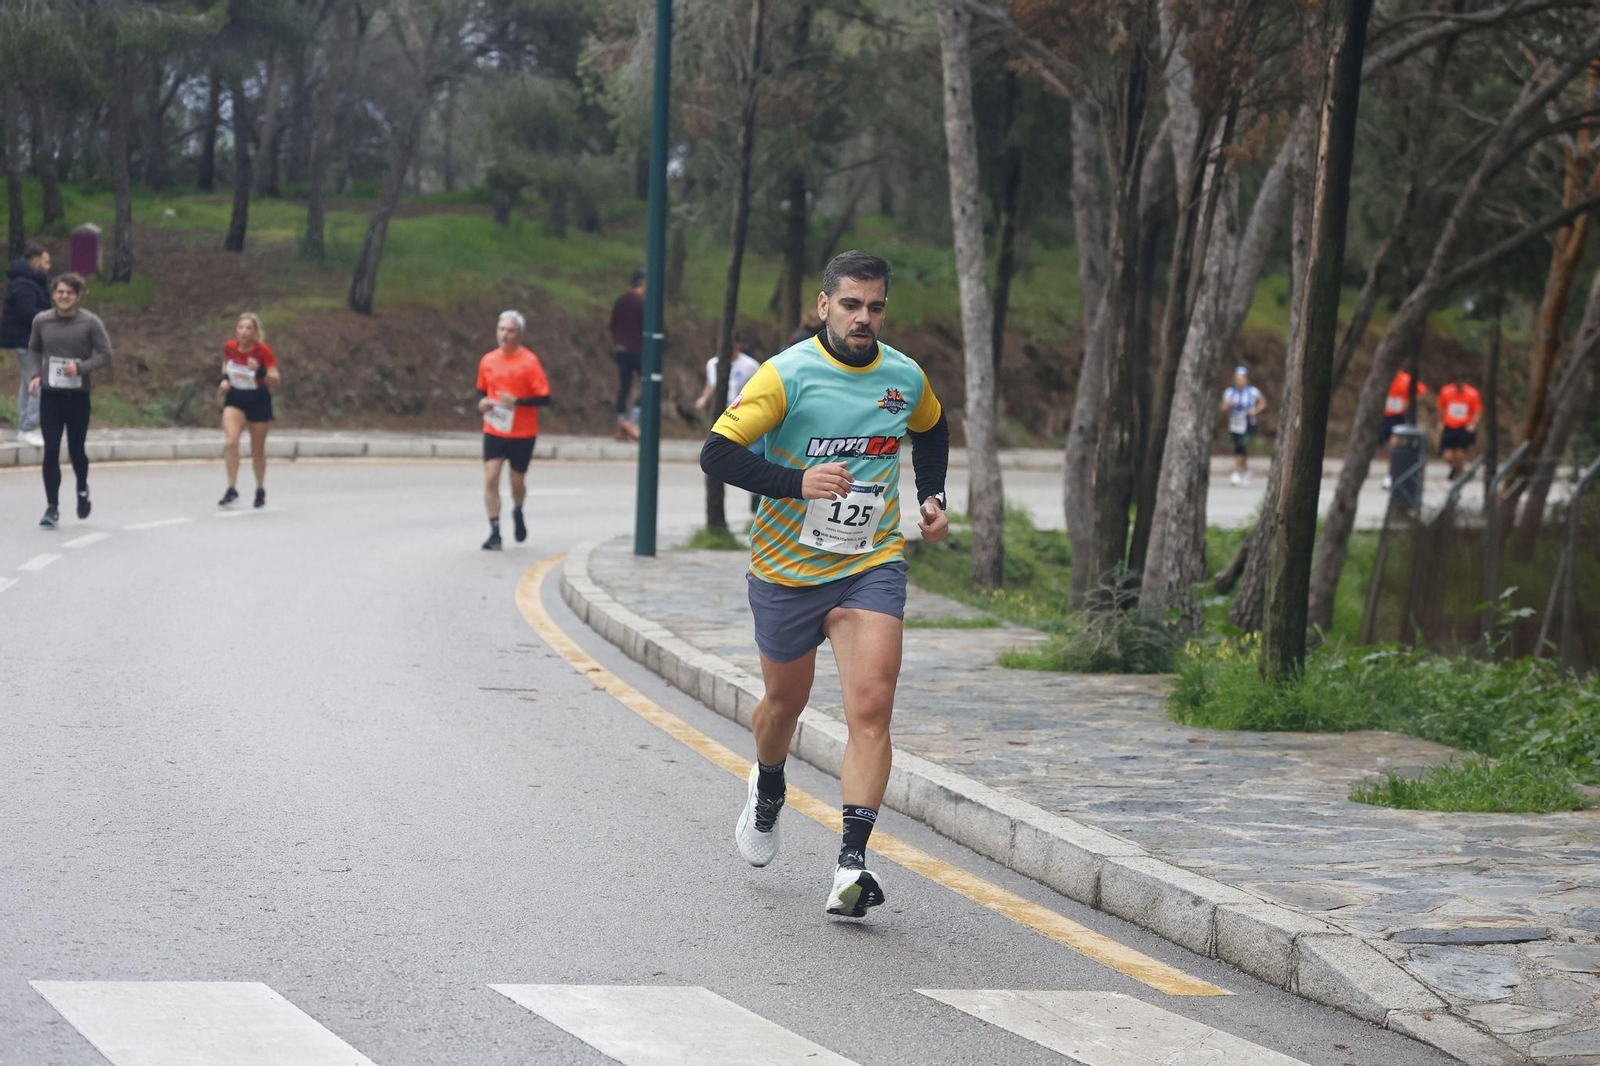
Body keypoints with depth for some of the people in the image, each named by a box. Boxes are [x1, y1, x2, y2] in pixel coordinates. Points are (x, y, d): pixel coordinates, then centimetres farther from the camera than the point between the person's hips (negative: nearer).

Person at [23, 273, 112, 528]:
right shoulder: (42, 321, 0)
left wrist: (80, 367, -20)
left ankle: (82, 489, 40)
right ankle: (52, 507, 2)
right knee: (51, 451, -4)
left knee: (76, 449, 9)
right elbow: (34, 350, 15)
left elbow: (105, 355, -5)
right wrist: (34, 375, -2)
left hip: (78, 395, -1)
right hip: (50, 395, 1)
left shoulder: (90, 322, -7)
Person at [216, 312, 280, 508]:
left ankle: (260, 490, 31)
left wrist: (261, 371, -35)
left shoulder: (263, 351, -16)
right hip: (235, 399, 2)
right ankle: (231, 489, -16)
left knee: (258, 451, 9)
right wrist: (225, 378, -2)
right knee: (231, 442, -22)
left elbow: (276, 381, -17)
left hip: (259, 401, -2)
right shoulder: (229, 347, -6)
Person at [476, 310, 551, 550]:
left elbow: (544, 397, -12)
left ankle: (518, 513, 43)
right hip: (494, 431, 3)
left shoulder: (530, 362, -10)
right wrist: (482, 402, -4)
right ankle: (495, 532, -6)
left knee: (517, 482, 10)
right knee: (490, 478, -11)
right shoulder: (487, 360, 4)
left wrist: (516, 401, -24)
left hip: (522, 434, -3)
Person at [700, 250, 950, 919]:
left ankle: (852, 863, -22)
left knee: (870, 707, -17)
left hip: (872, 566, 1)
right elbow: (717, 452, -17)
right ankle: (767, 789, 52)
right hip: (786, 566, -1)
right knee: (786, 701, 17)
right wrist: (797, 482, -29)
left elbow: (932, 430, 24)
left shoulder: (906, 378, 1)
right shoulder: (787, 374, -13)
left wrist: (932, 500, 11)